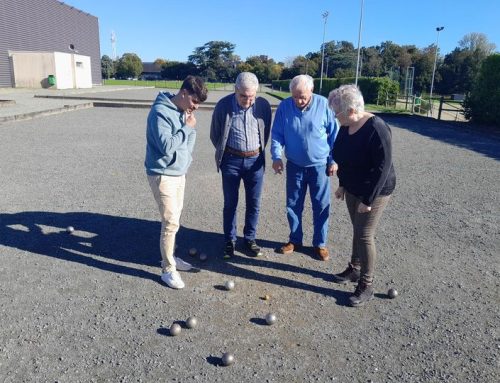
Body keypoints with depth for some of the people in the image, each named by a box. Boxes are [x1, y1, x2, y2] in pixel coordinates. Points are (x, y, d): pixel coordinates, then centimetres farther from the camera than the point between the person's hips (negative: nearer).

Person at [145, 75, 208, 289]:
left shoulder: (183, 111, 7)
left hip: (179, 173, 8)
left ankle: (169, 257, 32)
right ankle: (168, 270, 7)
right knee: (171, 223, -6)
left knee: (173, 219, 17)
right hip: (163, 175, -8)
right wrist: (187, 127, -19)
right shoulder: (160, 111, -19)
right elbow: (166, 145, -26)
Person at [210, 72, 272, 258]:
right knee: (230, 203, 8)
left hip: (255, 160, 2)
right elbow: (215, 135, 3)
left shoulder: (263, 105, -5)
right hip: (231, 160, -1)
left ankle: (250, 239, 26)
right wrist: (224, 154, 8)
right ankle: (229, 241, 24)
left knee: (254, 204, 9)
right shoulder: (223, 106, -10)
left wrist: (259, 152, 10)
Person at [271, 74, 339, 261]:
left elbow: (334, 134, -3)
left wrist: (333, 160, -3)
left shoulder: (324, 104, -12)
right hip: (294, 165, 2)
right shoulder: (284, 106, -7)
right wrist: (276, 156, -17)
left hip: (319, 165, -2)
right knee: (293, 205, 11)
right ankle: (295, 240, 29)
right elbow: (277, 134, -1)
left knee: (321, 207, 7)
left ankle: (320, 243, 23)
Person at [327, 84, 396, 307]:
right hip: (353, 189, 7)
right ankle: (354, 269, 36)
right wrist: (343, 184, 12)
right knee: (357, 230, 18)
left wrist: (368, 199, -22)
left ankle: (366, 286, 11)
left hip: (374, 192, -7)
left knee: (364, 235, -3)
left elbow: (383, 168, -24)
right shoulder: (345, 127, -2)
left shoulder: (376, 129, -26)